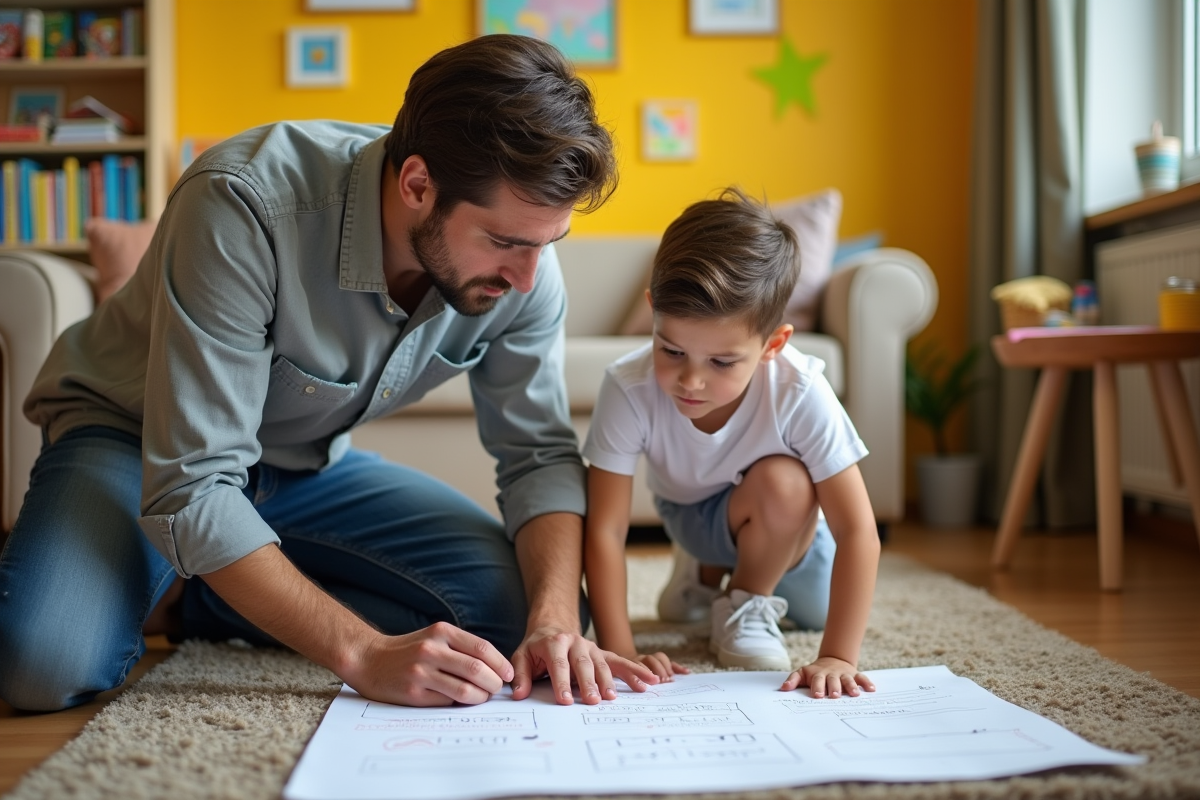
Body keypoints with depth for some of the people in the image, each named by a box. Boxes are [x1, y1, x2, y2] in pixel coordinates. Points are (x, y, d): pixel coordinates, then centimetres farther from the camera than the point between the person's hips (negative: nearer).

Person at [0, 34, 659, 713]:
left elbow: (541, 453, -12)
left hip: (307, 467, 5)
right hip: (131, 440, -4)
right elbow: (191, 490, -36)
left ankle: (185, 603, -4)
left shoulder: (522, 259, -19)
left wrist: (556, 620, -30)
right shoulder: (244, 206, -36)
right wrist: (365, 654, -41)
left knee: (516, 605, -14)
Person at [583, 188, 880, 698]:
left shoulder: (800, 393, -37)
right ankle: (704, 574, 9)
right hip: (691, 516, 1)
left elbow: (858, 532, -34)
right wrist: (619, 652, -37)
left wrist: (838, 658, -38)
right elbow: (604, 530, -31)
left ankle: (744, 605, 7)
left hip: (787, 522, -1)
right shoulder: (629, 388, -35)